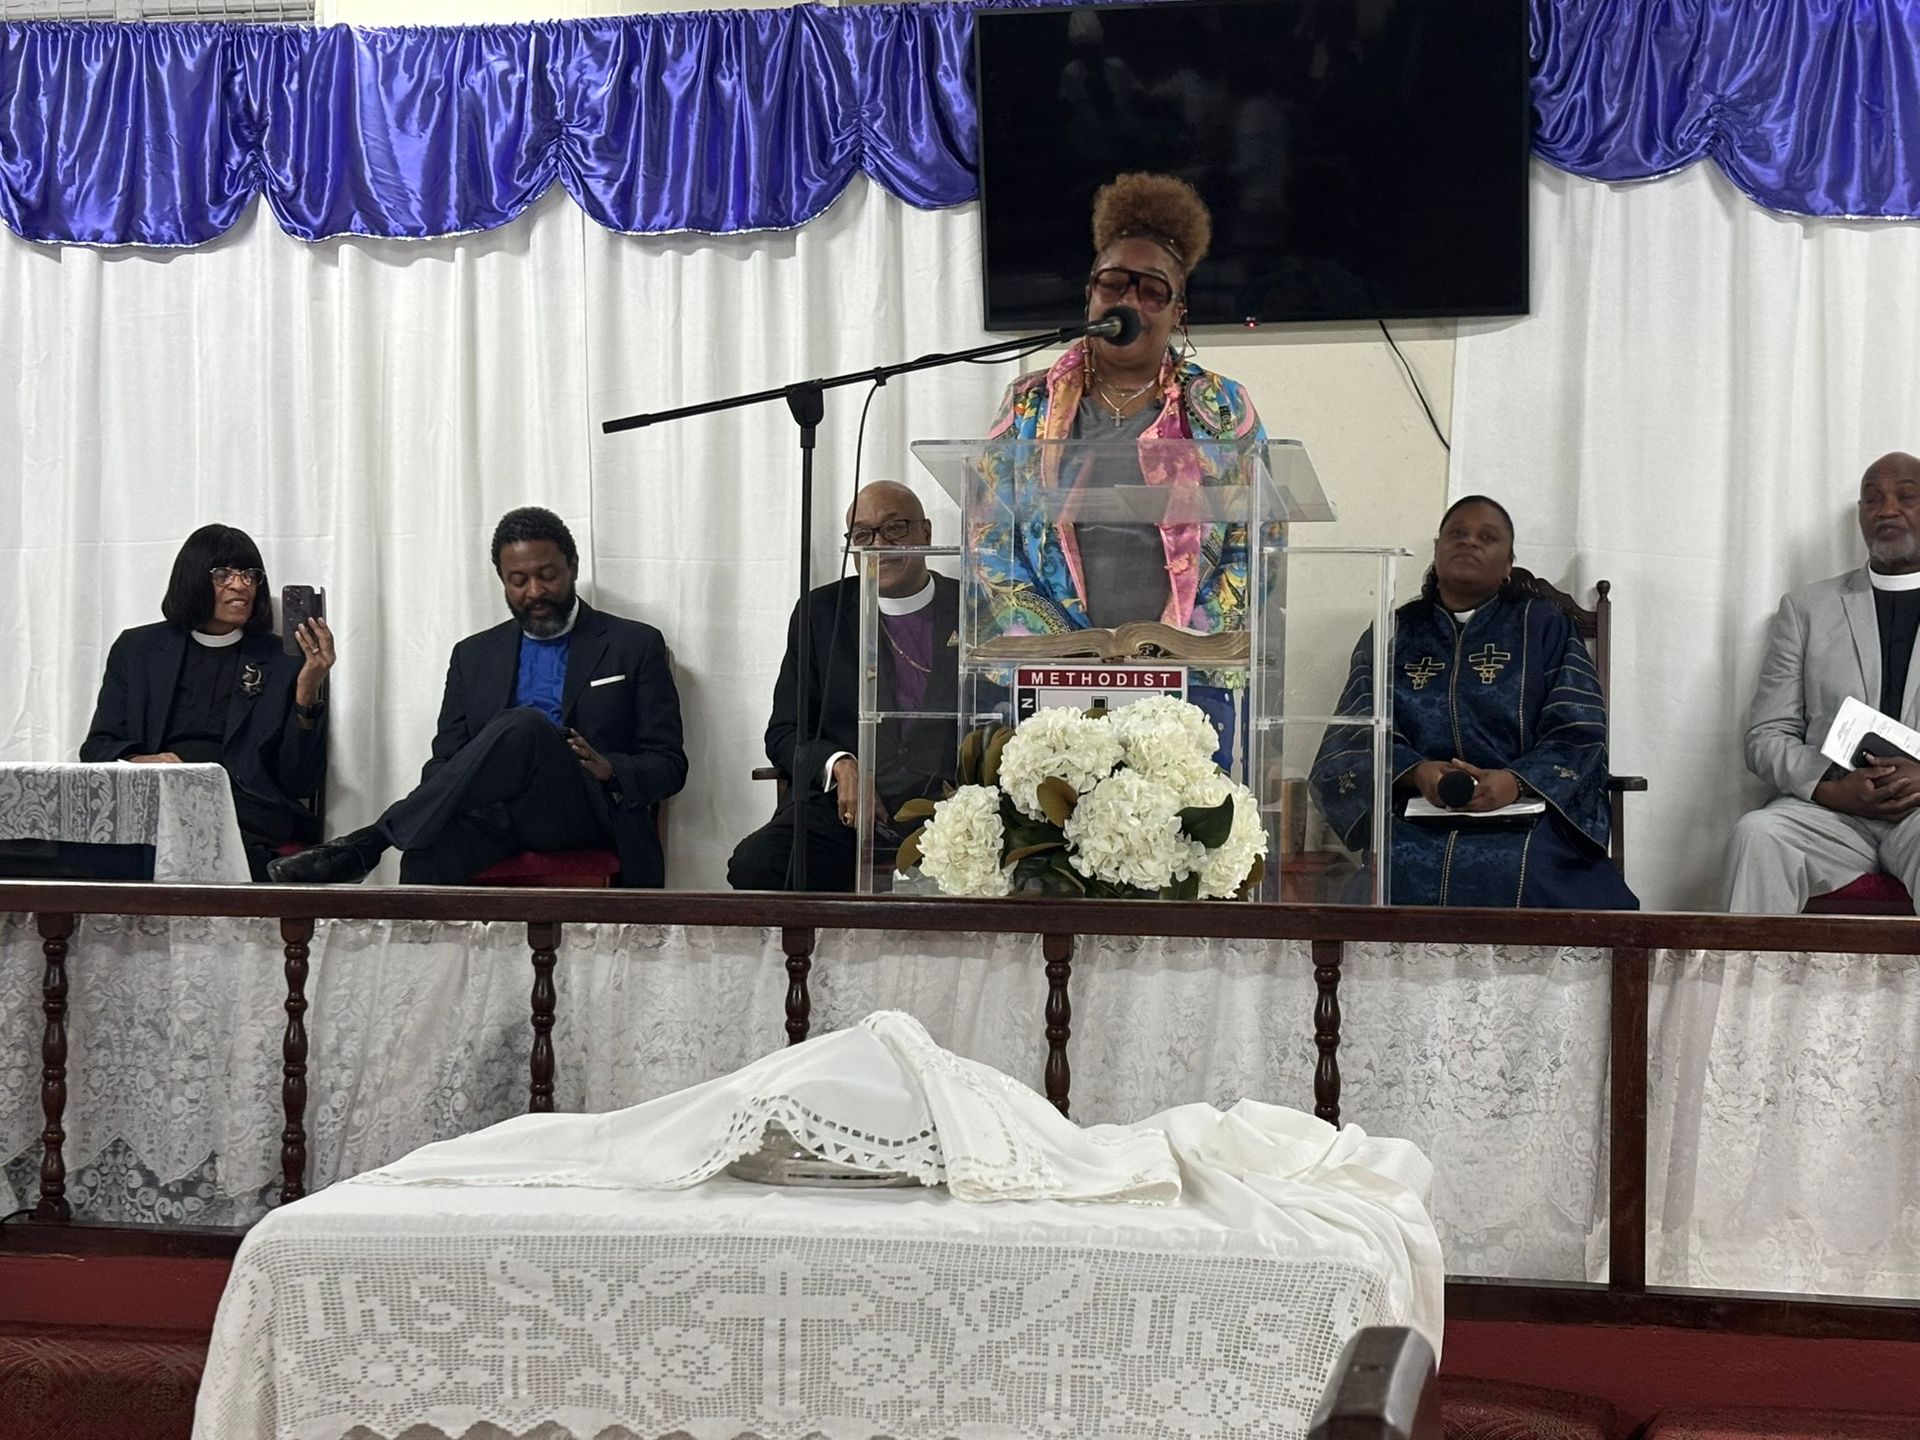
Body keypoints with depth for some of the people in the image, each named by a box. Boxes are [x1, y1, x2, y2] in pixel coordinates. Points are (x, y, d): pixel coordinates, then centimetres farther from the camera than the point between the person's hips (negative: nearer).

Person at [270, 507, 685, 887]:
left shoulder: (635, 645, 13)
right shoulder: (474, 656, 23)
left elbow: (669, 765, 9)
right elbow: (445, 760, 20)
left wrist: (608, 769, -13)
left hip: (589, 817, -2)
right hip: (495, 818, 2)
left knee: (526, 725, -34)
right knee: (431, 845, -37)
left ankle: (366, 844, -37)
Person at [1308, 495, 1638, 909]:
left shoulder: (1544, 626, 16)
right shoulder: (1392, 635, 21)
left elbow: (1579, 733, 4)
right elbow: (1358, 730, 7)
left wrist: (1517, 781, -17)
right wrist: (1417, 772, -15)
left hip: (1528, 818, -1)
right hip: (1417, 825, 1)